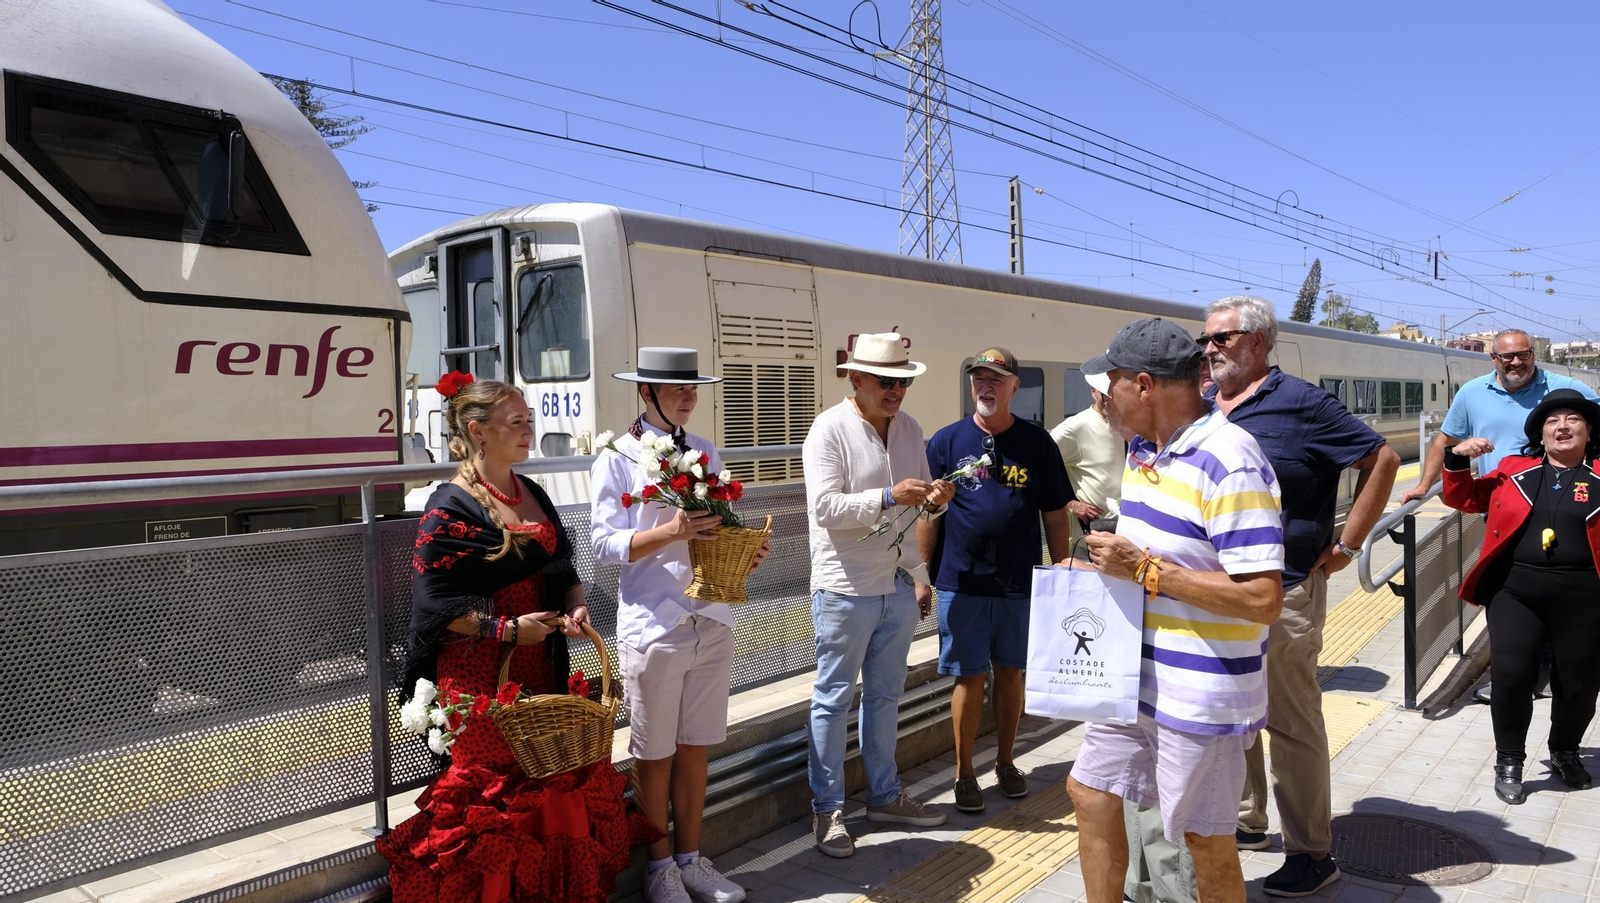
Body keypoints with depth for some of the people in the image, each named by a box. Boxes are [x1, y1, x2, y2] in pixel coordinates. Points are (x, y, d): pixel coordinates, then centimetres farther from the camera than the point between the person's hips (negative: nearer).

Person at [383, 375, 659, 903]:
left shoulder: (533, 495, 11)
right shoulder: (450, 507, -10)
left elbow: (563, 569, 18)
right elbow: (435, 602, -13)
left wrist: (575, 606, -2)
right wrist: (508, 628, -19)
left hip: (540, 665, 7)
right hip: (479, 671, -6)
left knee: (554, 779, 8)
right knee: (493, 786, -1)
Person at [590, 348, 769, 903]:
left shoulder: (705, 454, 12)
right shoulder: (618, 456, -5)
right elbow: (605, 543, -11)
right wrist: (672, 532, -22)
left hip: (711, 622, 5)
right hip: (652, 626, -5)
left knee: (695, 748, 14)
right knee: (655, 755, 8)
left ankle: (690, 858, 29)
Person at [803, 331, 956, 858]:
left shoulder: (910, 429, 9)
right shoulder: (830, 430, -11)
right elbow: (825, 507, -20)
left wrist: (933, 502, -2)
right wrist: (889, 497, -28)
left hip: (898, 585, 7)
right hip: (846, 590, -6)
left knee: (885, 695, 17)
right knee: (834, 698, 5)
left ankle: (884, 795, 31)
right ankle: (827, 809, 17)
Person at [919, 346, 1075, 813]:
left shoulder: (1037, 443, 2)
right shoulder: (947, 440, -1)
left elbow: (1056, 515, 6)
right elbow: (929, 515, 2)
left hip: (1021, 582, 1)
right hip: (962, 583, -1)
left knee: (1011, 673, 13)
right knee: (971, 678, 5)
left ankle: (1005, 762, 31)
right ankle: (964, 773, 20)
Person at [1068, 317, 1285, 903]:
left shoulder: (1229, 464, -23)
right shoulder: (1142, 449, 7)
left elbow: (1262, 600, -28)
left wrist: (1144, 569, -25)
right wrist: (1105, 565, 3)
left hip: (1199, 695, -9)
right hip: (1134, 676, 9)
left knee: (1205, 838, 8)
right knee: (1091, 792, 17)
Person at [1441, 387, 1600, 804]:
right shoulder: (1514, 470, 12)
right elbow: (1464, 498, 18)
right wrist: (1457, 459, 4)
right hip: (1516, 591, 0)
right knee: (1510, 675, -8)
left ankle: (1565, 752, 37)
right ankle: (1509, 761, 11)